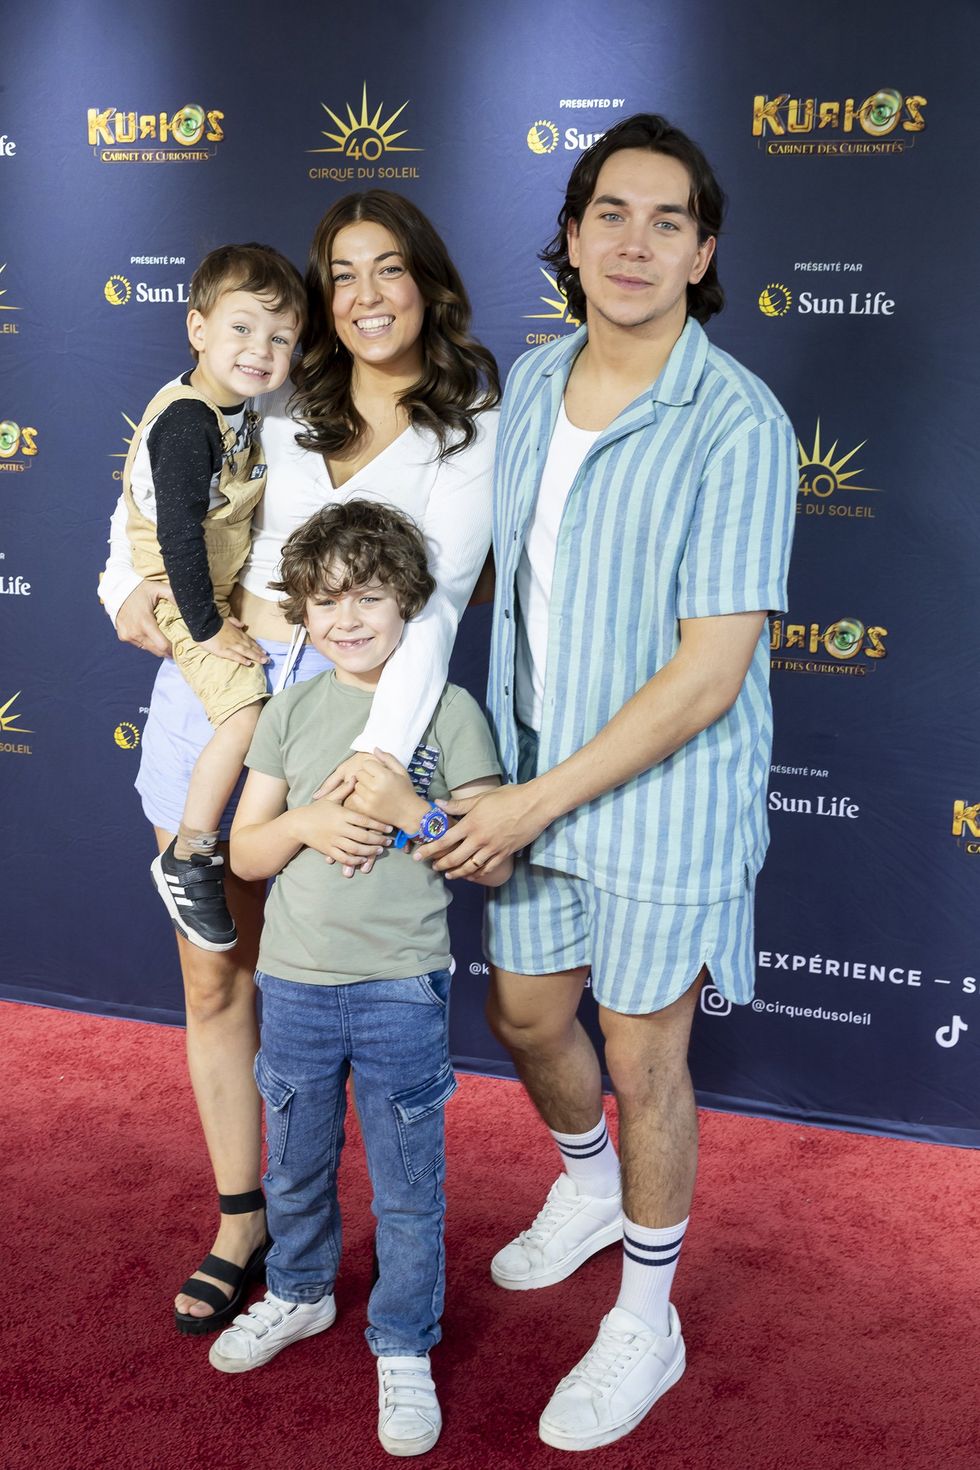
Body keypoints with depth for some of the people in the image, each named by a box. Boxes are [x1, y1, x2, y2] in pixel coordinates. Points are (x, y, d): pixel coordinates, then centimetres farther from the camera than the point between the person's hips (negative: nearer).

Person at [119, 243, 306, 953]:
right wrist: (208, 628, -23)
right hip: (181, 596, -10)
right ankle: (188, 861, -6)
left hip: (225, 583, 10)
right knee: (245, 712, -20)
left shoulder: (242, 407, 3)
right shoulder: (186, 423, -25)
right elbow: (177, 534, -27)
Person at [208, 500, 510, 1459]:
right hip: (295, 983, 4)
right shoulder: (292, 711, 2)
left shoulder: (449, 711, -8)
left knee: (407, 1188, 9)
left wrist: (410, 812, -22)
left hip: (402, 990, -3)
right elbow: (244, 851, 3)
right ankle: (299, 1293, 47)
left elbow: (493, 861, -8)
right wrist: (305, 821, -16)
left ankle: (404, 1350, 28)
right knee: (295, 1168, 22)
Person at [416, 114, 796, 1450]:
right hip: (536, 774, 6)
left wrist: (535, 803, -20)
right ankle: (590, 1187, 52)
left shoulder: (737, 426, -20)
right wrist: (509, 781, 7)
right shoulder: (530, 383, 1)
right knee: (526, 1015, 20)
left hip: (667, 798, -6)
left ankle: (647, 1325, 33)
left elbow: (709, 673, -22)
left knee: (643, 1059, 9)